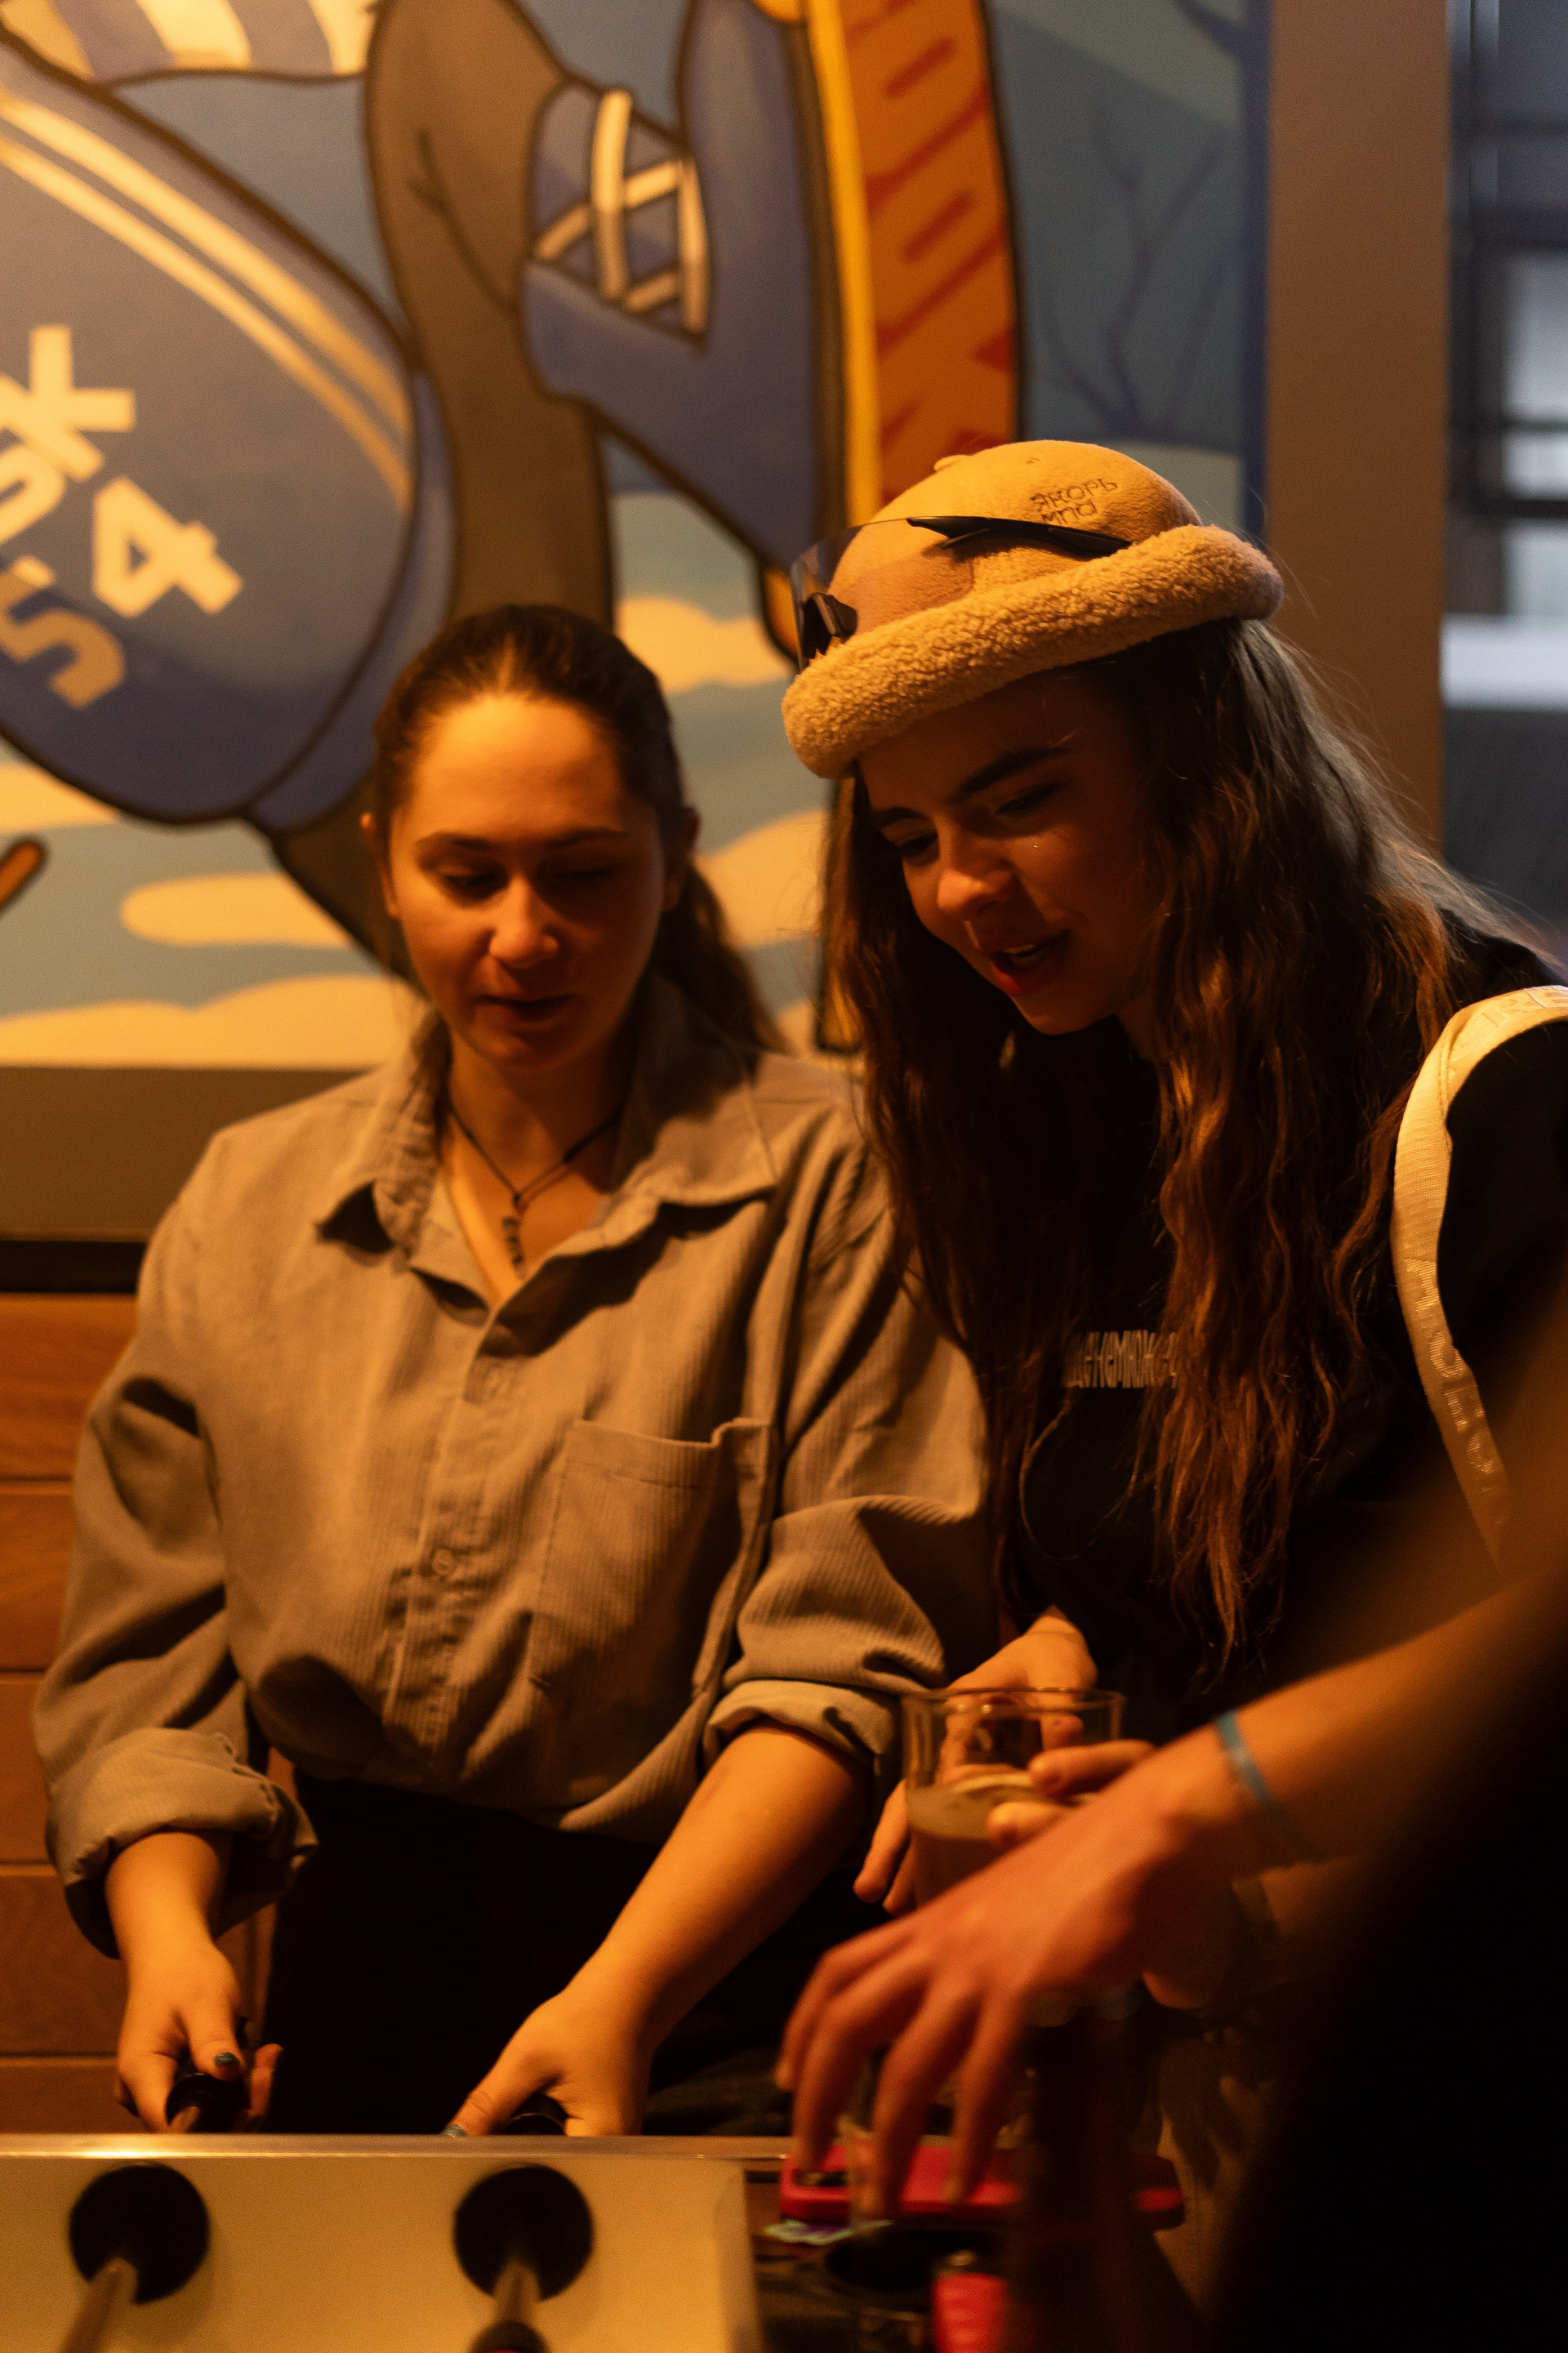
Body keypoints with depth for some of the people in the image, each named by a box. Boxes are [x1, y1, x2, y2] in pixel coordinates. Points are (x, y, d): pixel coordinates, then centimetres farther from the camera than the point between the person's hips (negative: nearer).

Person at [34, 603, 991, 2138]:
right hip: (352, 1994, 3)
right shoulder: (249, 1210, 13)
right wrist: (165, 1926, -5)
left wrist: (623, 1994, -18)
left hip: (707, 2030, -3)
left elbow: (845, 1662, -7)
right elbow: (146, 1661, 14)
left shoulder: (819, 1180, -1)